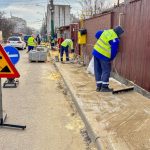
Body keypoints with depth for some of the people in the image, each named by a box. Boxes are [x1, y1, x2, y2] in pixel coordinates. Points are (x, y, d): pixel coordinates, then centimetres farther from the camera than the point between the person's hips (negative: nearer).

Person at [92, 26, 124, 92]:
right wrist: (110, 59, 8)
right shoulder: (115, 39, -13)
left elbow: (97, 34, 21)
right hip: (103, 55, -8)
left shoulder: (106, 31, 8)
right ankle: (104, 87, 7)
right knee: (106, 71, 5)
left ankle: (98, 86, 20)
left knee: (98, 70, 12)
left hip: (96, 52, 8)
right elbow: (114, 51, -9)